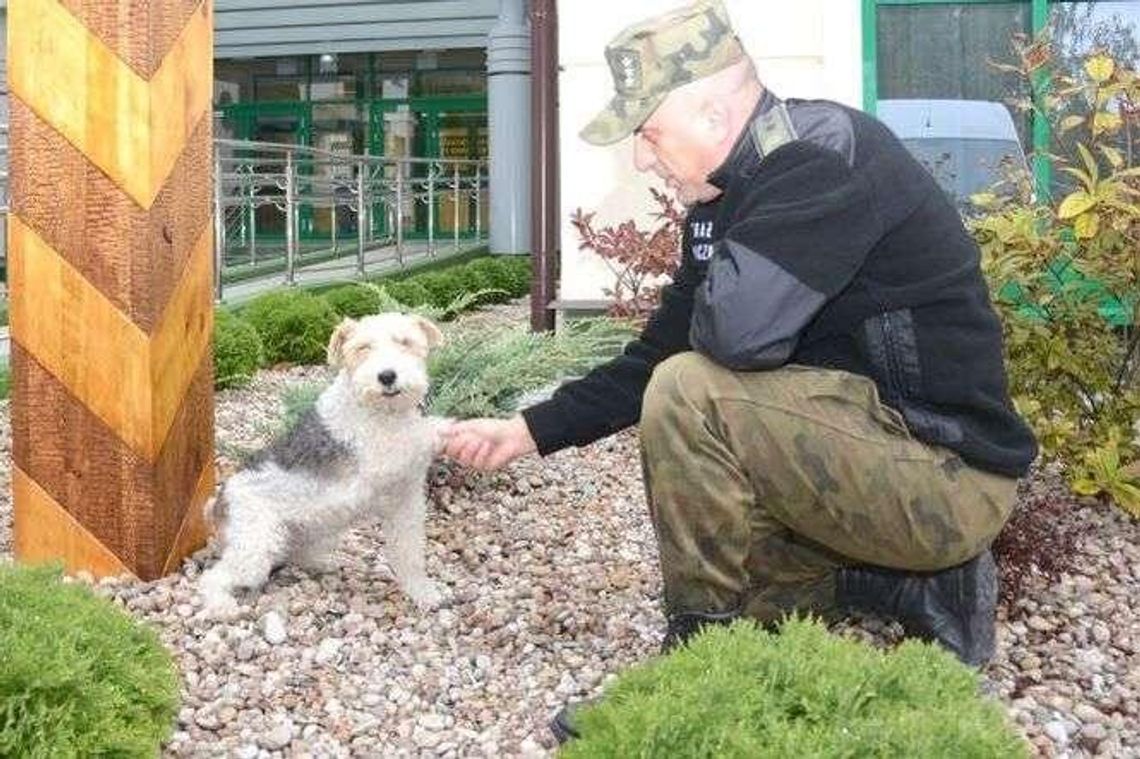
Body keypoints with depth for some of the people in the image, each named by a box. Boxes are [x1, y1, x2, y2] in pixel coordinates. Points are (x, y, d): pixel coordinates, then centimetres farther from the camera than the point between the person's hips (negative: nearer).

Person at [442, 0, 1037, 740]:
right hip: (875, 457, 10)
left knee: (689, 394, -23)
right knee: (710, 558, 22)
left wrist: (712, 302, -10)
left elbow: (733, 329, -34)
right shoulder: (726, 201, 6)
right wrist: (531, 430, 8)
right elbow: (658, 354, 12)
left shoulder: (828, 155, -22)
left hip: (945, 474, -10)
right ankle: (921, 586, 16)